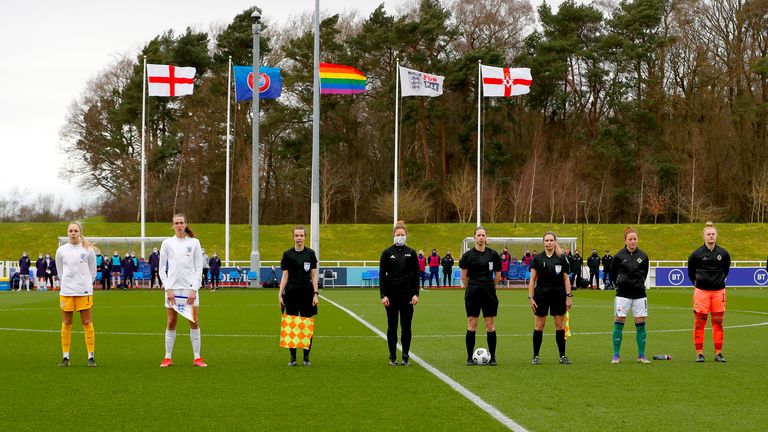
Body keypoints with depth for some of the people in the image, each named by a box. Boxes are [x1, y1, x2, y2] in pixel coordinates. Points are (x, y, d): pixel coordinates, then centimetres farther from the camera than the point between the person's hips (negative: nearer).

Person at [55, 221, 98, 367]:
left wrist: (85, 283, 10)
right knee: (66, 324, 4)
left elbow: (93, 272, 10)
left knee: (87, 323, -1)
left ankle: (91, 357, 3)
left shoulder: (88, 250, 0)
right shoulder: (61, 250, 4)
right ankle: (65, 357, 10)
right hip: (66, 292, 1)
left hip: (84, 292, -1)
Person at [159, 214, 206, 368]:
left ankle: (197, 358, 3)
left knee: (194, 323, -2)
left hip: (190, 288, 0)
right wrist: (168, 289, -5)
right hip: (172, 289, 0)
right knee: (171, 323, 2)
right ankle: (168, 358, 8)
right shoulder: (167, 243, 5)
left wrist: (194, 289, -7)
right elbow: (162, 269, 5)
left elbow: (199, 268, 3)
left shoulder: (194, 243, 4)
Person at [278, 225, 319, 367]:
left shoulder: (310, 253, 3)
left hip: (307, 292, 0)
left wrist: (315, 294, -4)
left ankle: (306, 357, 11)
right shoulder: (287, 254, 2)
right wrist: (280, 294, -2)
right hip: (291, 293, 0)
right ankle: (293, 357, 9)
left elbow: (314, 275, 3)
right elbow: (285, 276, 4)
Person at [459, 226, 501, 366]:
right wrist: (472, 288, 9)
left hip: (489, 293, 1)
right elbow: (464, 277, 5)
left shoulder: (493, 254, 2)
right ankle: (469, 357, 7)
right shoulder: (468, 255, -1)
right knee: (472, 325, 0)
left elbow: (498, 276, 10)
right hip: (472, 294, -1)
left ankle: (492, 357, 9)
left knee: (490, 326, 1)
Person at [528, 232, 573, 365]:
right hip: (541, 295, -1)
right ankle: (536, 356, 9)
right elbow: (532, 280, 2)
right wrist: (531, 297, -5)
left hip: (558, 296, 1)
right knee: (539, 326, 1)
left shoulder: (561, 259, 3)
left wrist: (569, 296, -2)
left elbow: (566, 279, 5)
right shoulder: (537, 259, 1)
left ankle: (562, 356, 11)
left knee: (560, 325, 4)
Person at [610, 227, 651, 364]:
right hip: (623, 294, -2)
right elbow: (613, 274, 8)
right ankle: (616, 356, 2)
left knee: (641, 324, 2)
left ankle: (641, 356, 8)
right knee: (618, 323, -4)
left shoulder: (643, 256, 3)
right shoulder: (619, 256, -4)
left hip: (639, 294, 2)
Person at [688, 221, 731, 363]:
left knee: (718, 322, 3)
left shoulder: (723, 253, 2)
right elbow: (691, 271, 12)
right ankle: (699, 353, 5)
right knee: (699, 322, -2)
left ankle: (718, 353, 10)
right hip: (701, 291, -2)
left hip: (718, 291, 2)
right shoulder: (697, 254, -3)